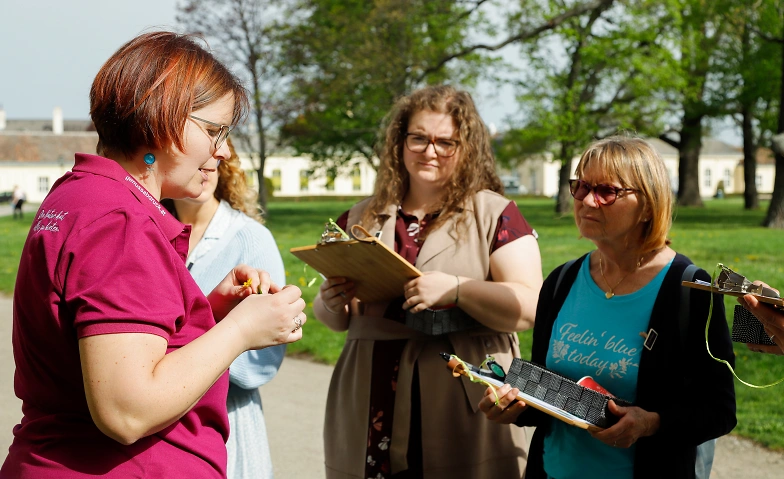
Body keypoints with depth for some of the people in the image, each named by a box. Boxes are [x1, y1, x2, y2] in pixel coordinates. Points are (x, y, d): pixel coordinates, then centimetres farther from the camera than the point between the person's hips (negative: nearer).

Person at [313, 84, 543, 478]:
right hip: (371, 416, 3)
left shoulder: (494, 215, 1)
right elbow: (333, 318, 18)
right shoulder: (361, 218, 12)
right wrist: (332, 304, -4)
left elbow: (530, 308, -9)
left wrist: (455, 289, -23)